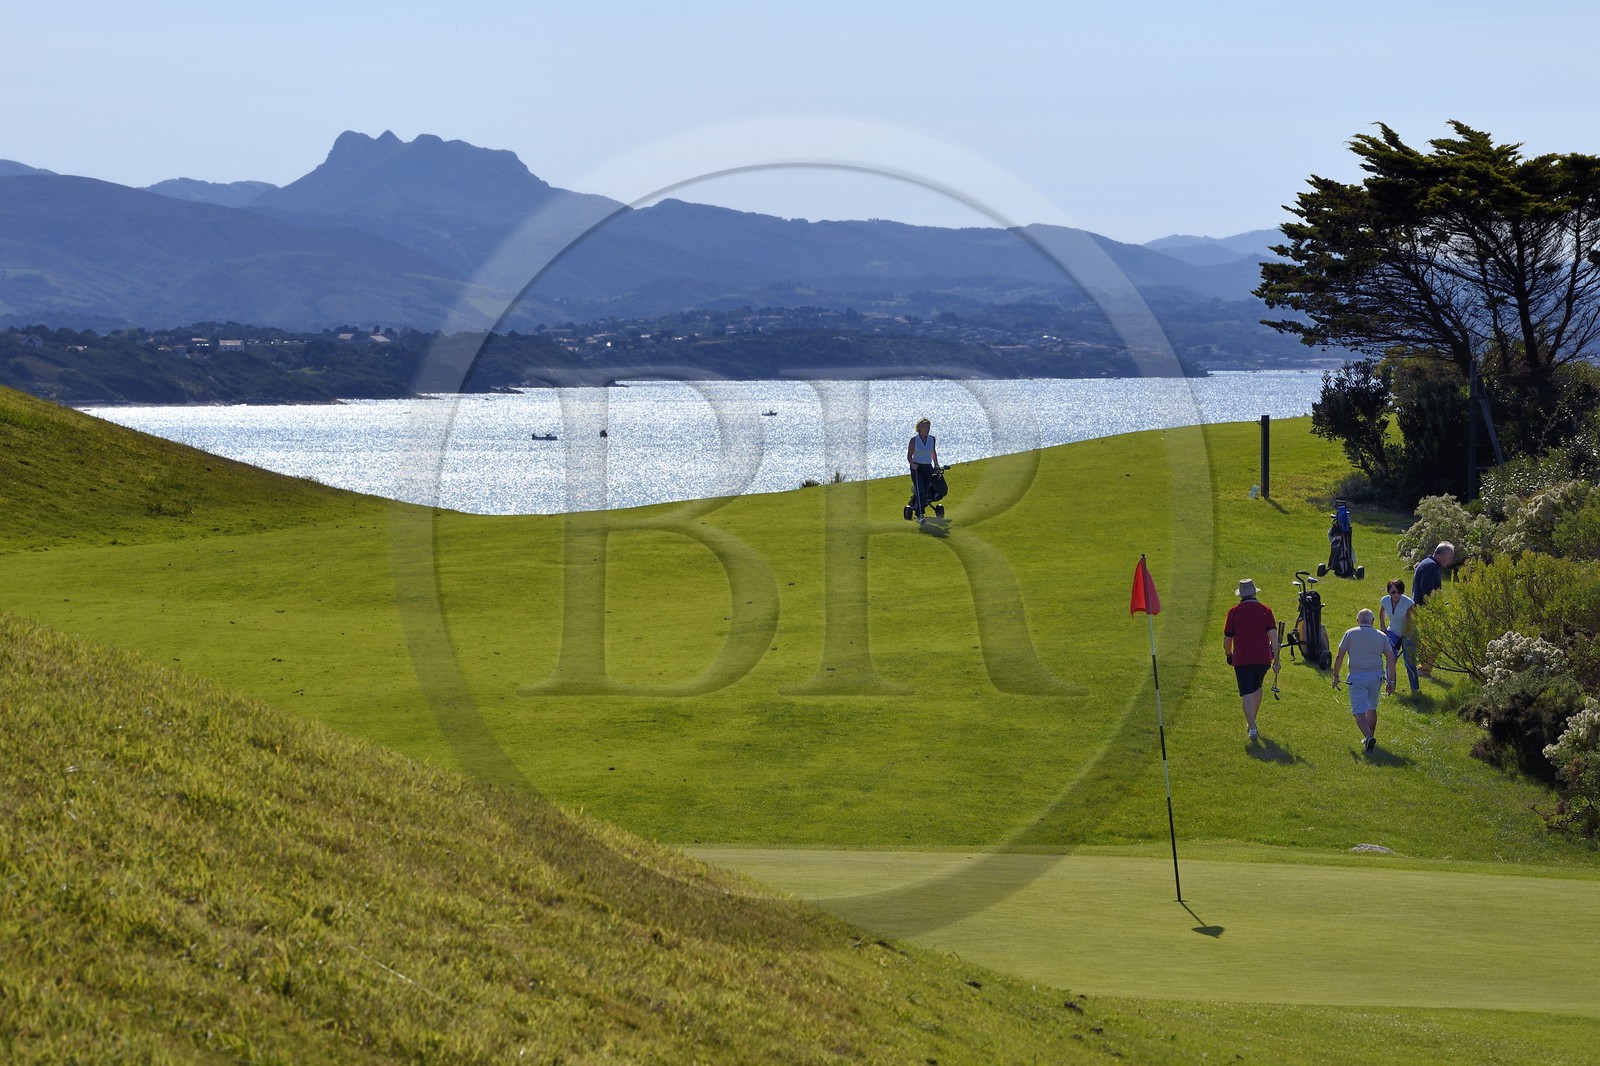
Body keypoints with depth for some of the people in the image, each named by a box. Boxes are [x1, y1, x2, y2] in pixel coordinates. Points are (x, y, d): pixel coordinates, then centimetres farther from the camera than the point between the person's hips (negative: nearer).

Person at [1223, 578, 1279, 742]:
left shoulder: (1234, 611, 0)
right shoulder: (1265, 610, 2)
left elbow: (1227, 638, 5)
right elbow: (1273, 635, -4)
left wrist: (1228, 654, 23)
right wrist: (1276, 658, -1)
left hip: (1241, 659, -3)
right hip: (1263, 658, 3)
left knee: (1247, 694, -4)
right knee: (1257, 688, 25)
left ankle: (1252, 730, -13)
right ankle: (1252, 721, 35)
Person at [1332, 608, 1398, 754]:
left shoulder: (1350, 634, 3)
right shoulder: (1381, 636, 9)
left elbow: (1340, 656, 0)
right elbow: (1391, 659, 5)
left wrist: (1336, 675, 10)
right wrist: (1391, 681, 8)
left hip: (1357, 676, -3)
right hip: (1376, 675, 3)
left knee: (1359, 712, -6)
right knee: (1372, 709, 22)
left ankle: (1369, 737, -27)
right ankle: (1370, 738, 32)